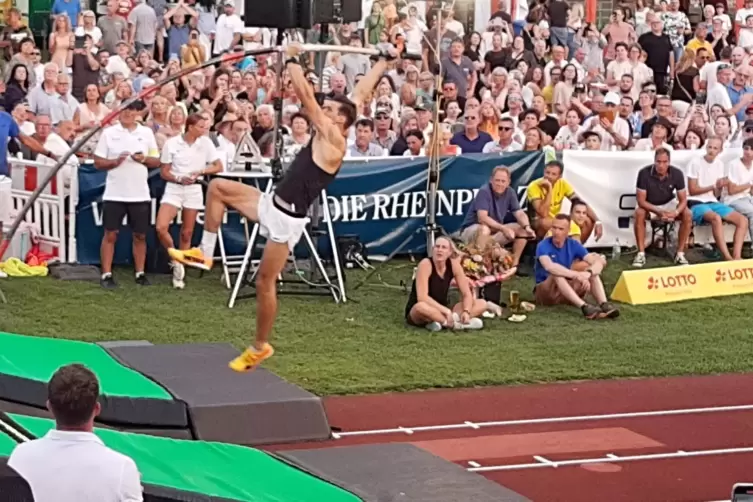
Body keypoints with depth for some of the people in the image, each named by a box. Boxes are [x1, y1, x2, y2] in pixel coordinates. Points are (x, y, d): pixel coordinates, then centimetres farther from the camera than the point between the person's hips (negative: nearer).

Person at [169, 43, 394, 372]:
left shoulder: (333, 141, -17)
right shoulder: (330, 135, 8)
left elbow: (304, 94, -20)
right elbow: (361, 93, 12)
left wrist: (293, 59, -13)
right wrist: (384, 62, 15)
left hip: (287, 220, -9)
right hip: (272, 205, 9)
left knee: (265, 281, -1)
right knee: (218, 188, 2)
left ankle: (261, 348, 14)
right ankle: (205, 253, 6)